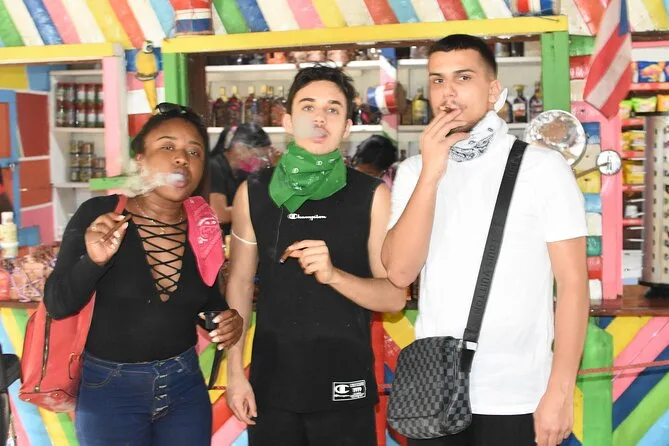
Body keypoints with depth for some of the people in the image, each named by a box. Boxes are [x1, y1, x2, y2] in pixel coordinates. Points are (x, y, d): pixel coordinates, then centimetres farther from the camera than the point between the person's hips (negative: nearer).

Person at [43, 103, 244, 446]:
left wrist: (227, 319, -9)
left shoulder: (203, 226, -4)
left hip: (185, 385, 4)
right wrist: (93, 260, -29)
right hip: (108, 389, -3)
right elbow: (57, 305, -12)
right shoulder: (97, 215, -14)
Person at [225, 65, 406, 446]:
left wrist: (332, 274, -22)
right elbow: (240, 282, 7)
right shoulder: (254, 192, 1)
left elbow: (394, 297, -5)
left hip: (345, 387, -1)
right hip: (271, 383, 2)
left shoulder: (372, 196, -5)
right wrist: (236, 372, 3)